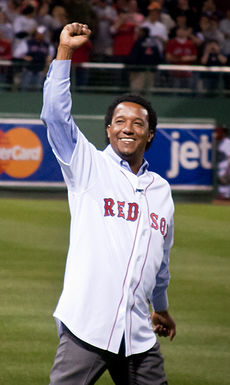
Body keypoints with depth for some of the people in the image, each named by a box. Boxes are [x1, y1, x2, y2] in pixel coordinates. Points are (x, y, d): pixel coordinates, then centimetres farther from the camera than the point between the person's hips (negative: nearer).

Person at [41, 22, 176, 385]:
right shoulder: (89, 167, 4)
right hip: (86, 327, -5)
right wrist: (64, 52, -13)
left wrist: (161, 307, 38)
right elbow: (55, 114, -9)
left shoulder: (161, 188, 16)